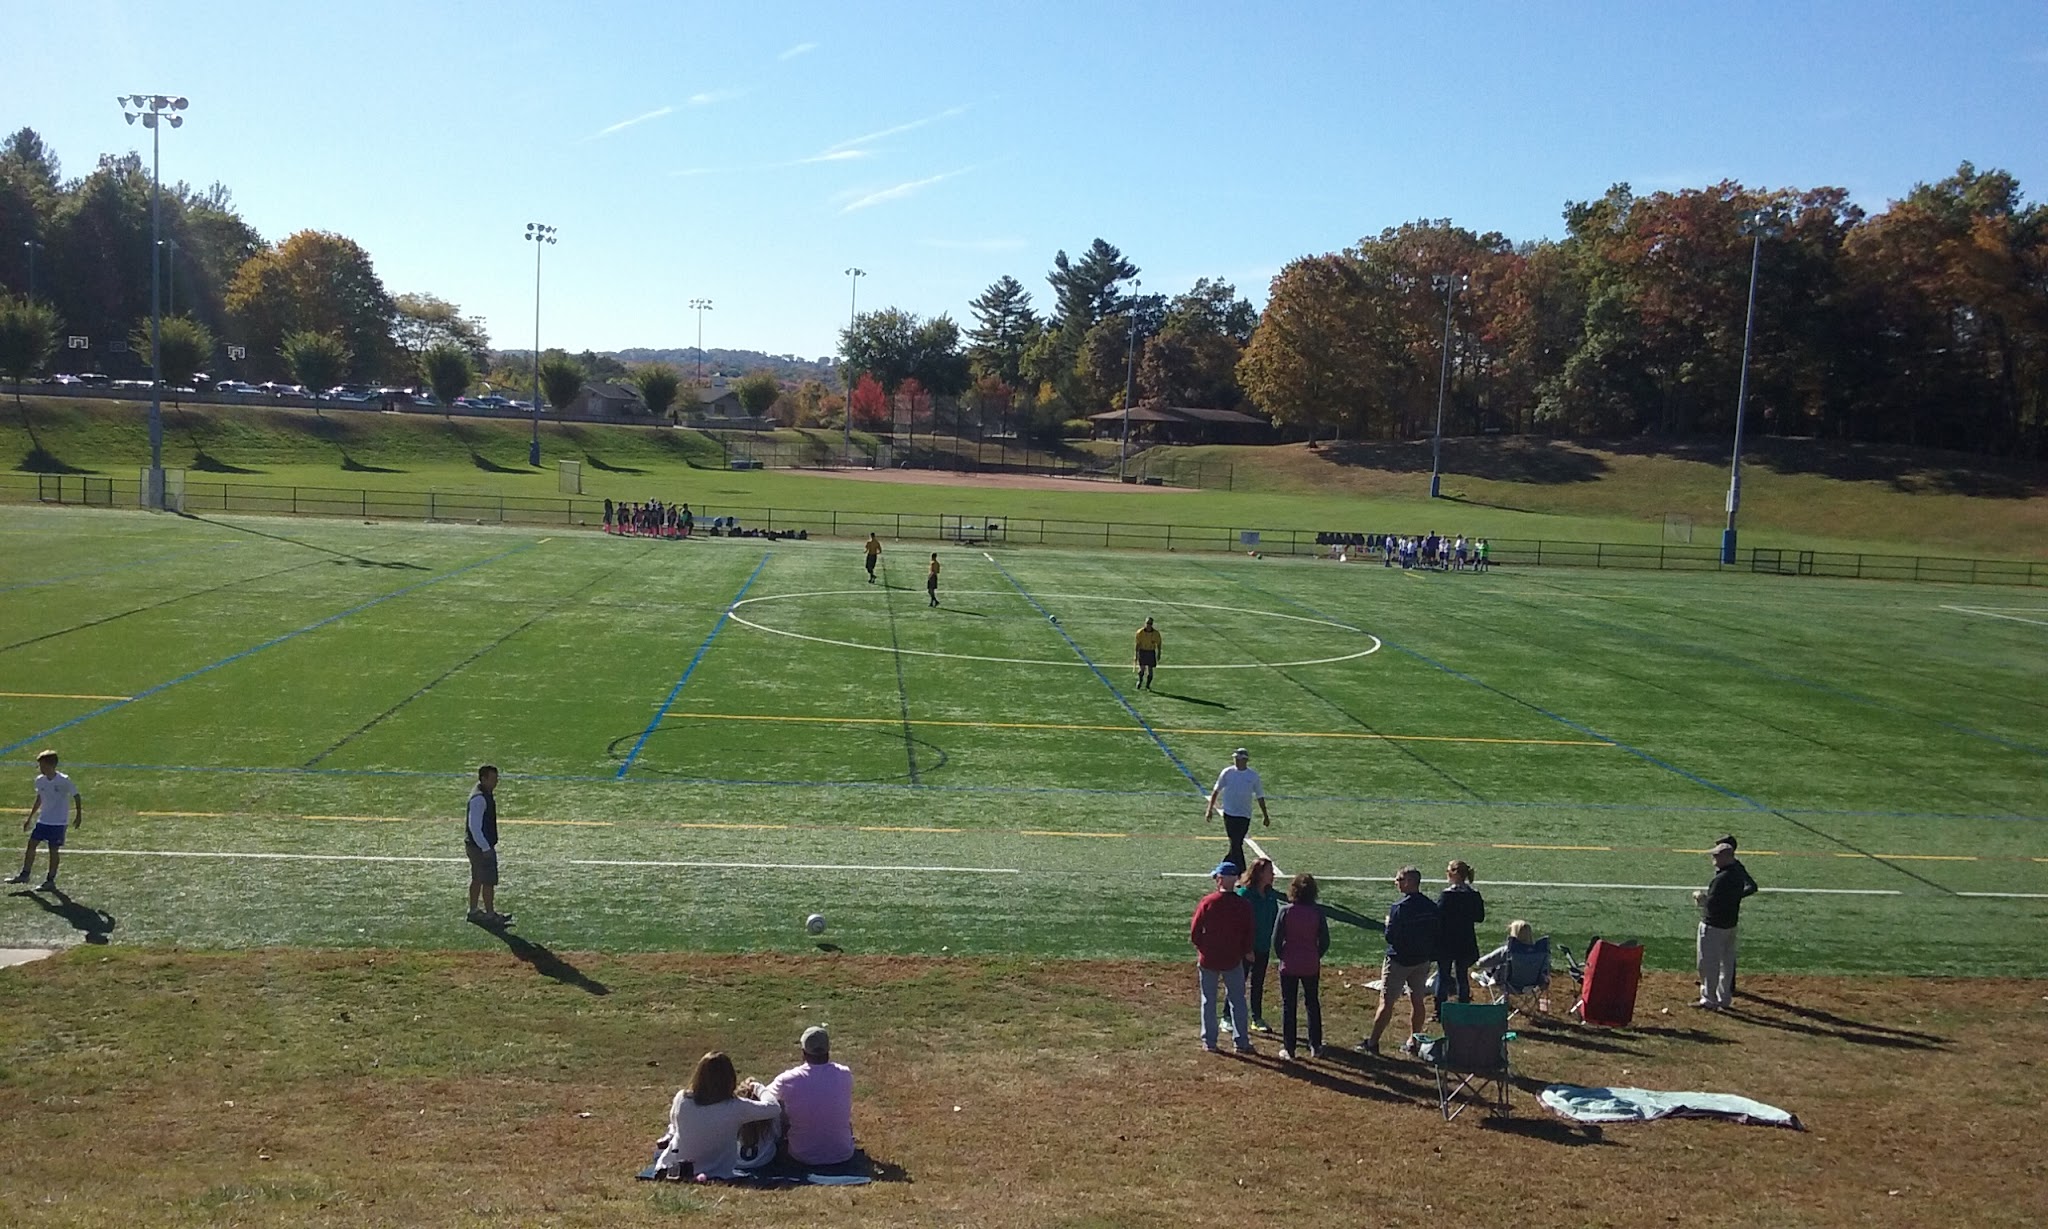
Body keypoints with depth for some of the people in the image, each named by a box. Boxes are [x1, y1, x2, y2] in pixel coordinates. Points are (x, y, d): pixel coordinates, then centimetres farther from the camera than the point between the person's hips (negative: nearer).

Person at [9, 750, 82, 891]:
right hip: (43, 820, 6)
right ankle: (24, 875, 16)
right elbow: (39, 799, 16)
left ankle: (50, 881, 9)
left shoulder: (64, 781, -16)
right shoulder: (40, 780, 1)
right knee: (31, 844, 3)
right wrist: (30, 818, 20)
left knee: (54, 850, 0)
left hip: (58, 822, -6)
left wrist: (79, 816, -9)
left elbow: (77, 796, -7)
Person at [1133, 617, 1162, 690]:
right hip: (1142, 651, -1)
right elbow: (1137, 644, -5)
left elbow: (1158, 644, 4)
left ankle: (1148, 686, 15)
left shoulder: (1156, 633, -7)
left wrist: (1159, 654, 6)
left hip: (1151, 652, 1)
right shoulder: (1140, 632, -10)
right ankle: (1140, 680, 24)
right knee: (1142, 668, -8)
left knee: (1150, 670, 1)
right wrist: (1136, 654, -8)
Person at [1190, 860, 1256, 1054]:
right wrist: (1246, 951, 17)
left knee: (1208, 1001, 11)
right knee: (1238, 1001, 11)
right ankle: (1241, 1042, 12)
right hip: (1233, 960, 1)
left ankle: (1209, 1042, 15)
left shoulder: (1207, 902, -12)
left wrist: (1202, 949, 9)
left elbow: (1195, 932, -9)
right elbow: (1248, 934, -1)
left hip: (1208, 959, -1)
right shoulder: (1244, 905, -8)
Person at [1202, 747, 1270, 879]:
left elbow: (1260, 796, 9)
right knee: (1236, 845, -5)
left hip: (1245, 815, 2)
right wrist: (1210, 809, 0)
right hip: (1229, 813, -2)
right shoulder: (1227, 773, -2)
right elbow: (1216, 791, 5)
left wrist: (1266, 816, 10)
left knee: (1237, 845, 5)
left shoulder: (1253, 775, 1)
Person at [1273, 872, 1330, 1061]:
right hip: (1311, 966, 2)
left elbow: (1276, 939, -9)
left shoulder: (1286, 910, -12)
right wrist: (1316, 956, 12)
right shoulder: (1317, 912, -7)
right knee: (1313, 1005, 17)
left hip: (1289, 966, -2)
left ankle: (1288, 1049, 8)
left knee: (1288, 1006, 7)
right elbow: (1325, 940, -3)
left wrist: (1282, 956, 7)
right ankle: (1315, 1047, 21)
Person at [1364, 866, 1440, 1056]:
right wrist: (1431, 956, 14)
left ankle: (1372, 1042, 3)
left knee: (1386, 1003, -1)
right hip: (1422, 961, 6)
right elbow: (1438, 934, 6)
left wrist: (1388, 923, -1)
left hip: (1399, 961, -6)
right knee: (1418, 1001, 13)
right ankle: (1413, 1042, 17)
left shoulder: (1400, 907, -19)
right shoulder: (1431, 907, 1)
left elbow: (1390, 936, -19)